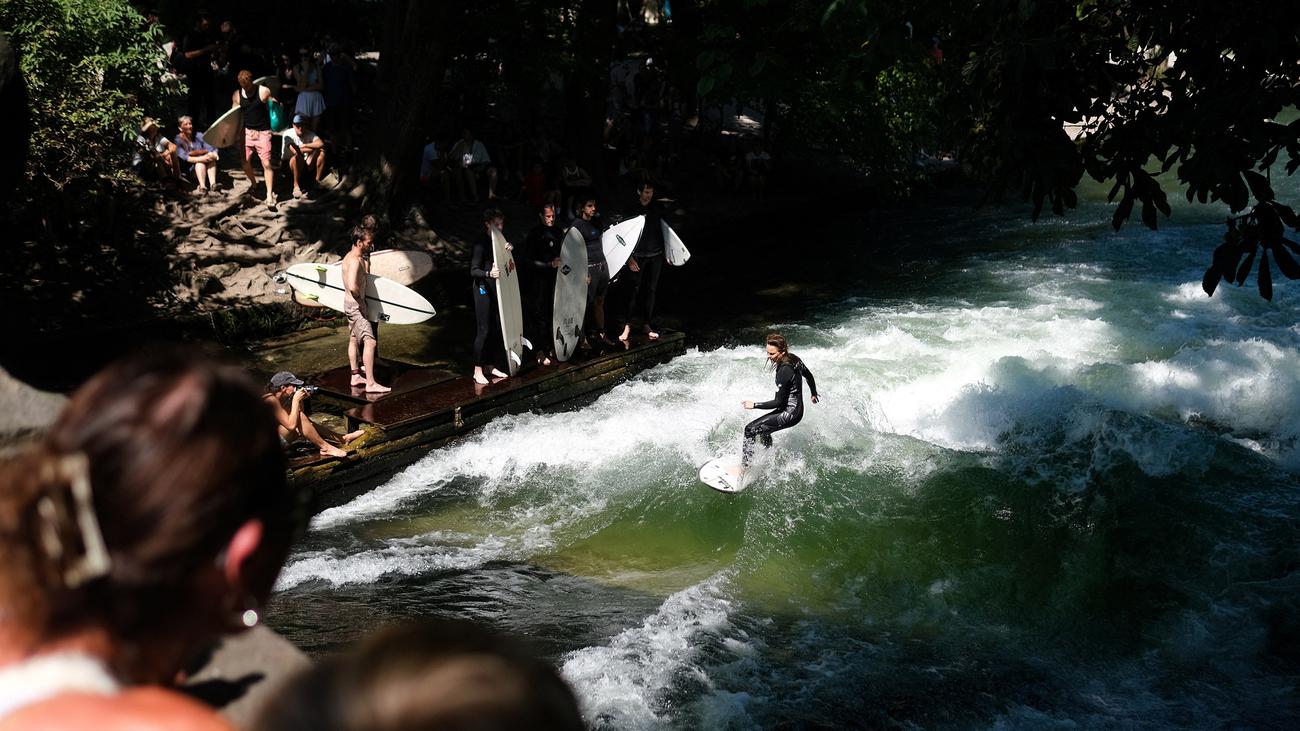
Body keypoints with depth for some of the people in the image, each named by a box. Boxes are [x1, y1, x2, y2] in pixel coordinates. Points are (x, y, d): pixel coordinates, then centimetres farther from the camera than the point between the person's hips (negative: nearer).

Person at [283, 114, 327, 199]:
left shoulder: (309, 134, -4)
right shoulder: (288, 134, -17)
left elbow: (321, 144, -23)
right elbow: (295, 151, -32)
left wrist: (305, 145, -26)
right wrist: (313, 148, -21)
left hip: (306, 163, 4)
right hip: (291, 163, -4)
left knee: (321, 152, -17)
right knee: (298, 156, -37)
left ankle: (317, 180, -7)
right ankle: (296, 185, -23)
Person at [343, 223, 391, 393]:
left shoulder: (350, 256, 8)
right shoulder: (355, 260, -24)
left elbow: (365, 279, 13)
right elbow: (352, 286, -35)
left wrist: (366, 259, 5)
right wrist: (360, 296, -18)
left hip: (350, 303, 11)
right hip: (355, 304, -11)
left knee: (354, 340, 19)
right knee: (370, 341, -13)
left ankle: (356, 376, 31)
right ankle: (370, 383, -15)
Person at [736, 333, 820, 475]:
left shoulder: (784, 371, -26)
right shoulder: (794, 359, 0)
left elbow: (778, 402, -22)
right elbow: (809, 376, 18)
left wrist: (754, 405, -16)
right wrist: (813, 394, 35)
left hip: (790, 414, -10)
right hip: (796, 409, 10)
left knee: (751, 430, -9)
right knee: (762, 429, 25)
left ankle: (743, 468, -8)